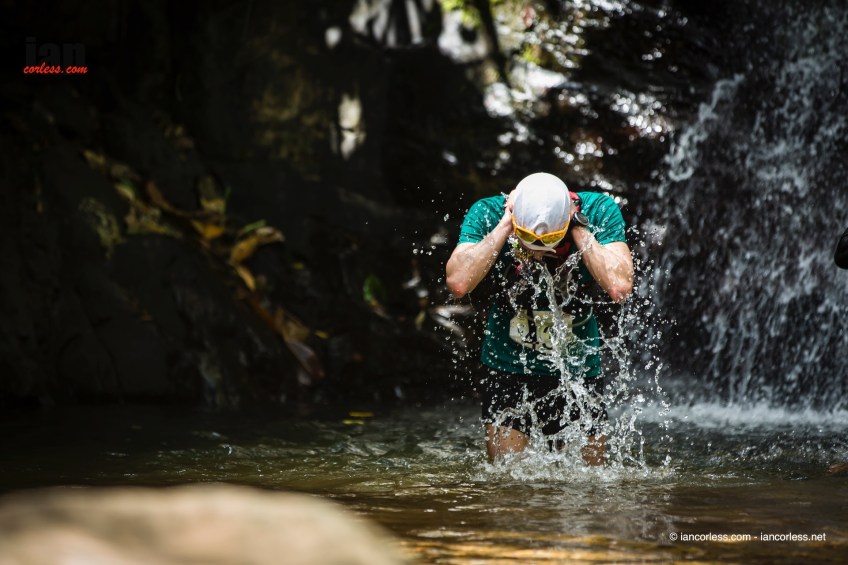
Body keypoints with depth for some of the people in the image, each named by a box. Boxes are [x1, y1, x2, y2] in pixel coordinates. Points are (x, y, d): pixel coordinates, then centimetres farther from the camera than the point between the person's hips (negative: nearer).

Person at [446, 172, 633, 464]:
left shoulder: (599, 211, -17)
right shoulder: (489, 213, -18)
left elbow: (619, 287, -30)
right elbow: (458, 283, -32)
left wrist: (579, 228, -28)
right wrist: (504, 227, -29)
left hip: (578, 365, 1)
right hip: (509, 364, -1)